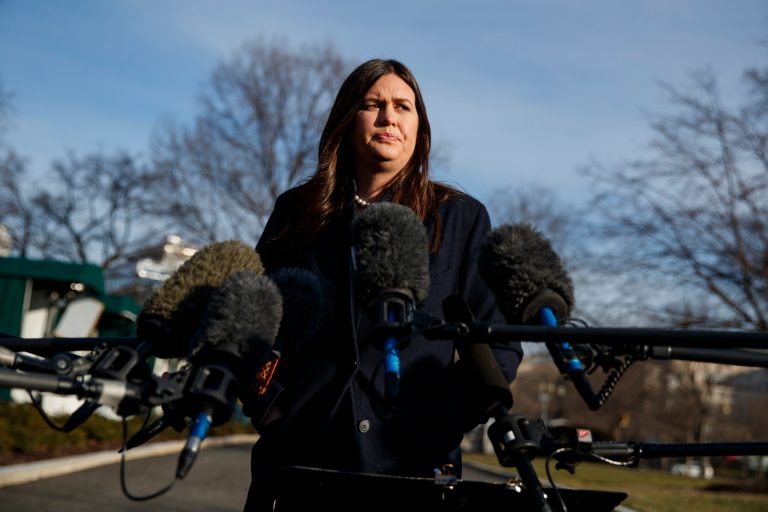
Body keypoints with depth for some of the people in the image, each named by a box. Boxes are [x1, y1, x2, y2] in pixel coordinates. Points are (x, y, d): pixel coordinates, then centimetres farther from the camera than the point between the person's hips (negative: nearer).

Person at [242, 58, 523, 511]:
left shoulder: (460, 217, 7)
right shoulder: (297, 211, 11)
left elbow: (498, 343, 5)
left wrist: (452, 416, -9)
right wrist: (268, 409, -2)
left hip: (414, 461, -1)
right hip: (299, 456, 1)